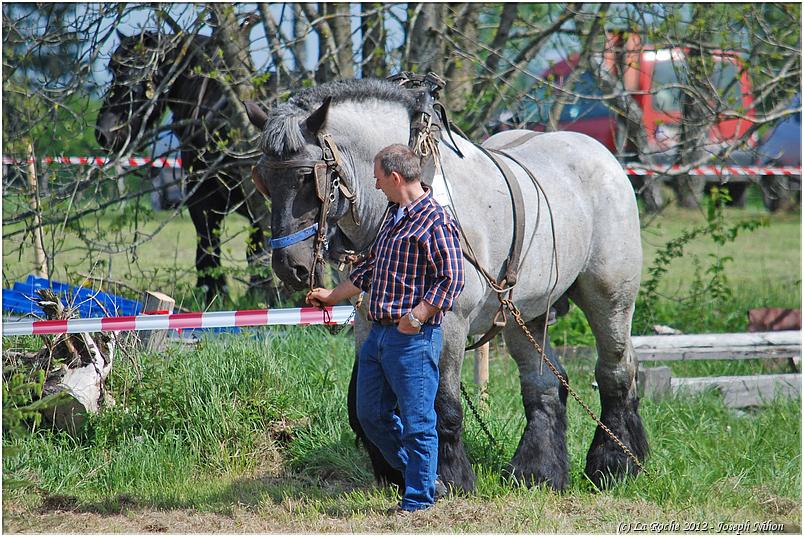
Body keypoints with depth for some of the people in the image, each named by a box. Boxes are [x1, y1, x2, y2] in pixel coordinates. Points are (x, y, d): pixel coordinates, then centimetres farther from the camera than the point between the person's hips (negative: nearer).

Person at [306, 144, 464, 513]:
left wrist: (416, 316, -25)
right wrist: (332, 296, 36)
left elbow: (451, 280, -18)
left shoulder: (435, 222, -13)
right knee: (371, 415, 15)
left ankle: (419, 499, 5)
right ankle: (416, 474, 27)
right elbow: (370, 267, 29)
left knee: (417, 420, -3)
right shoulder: (394, 216, 17)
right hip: (379, 334, 10)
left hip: (413, 338, -10)